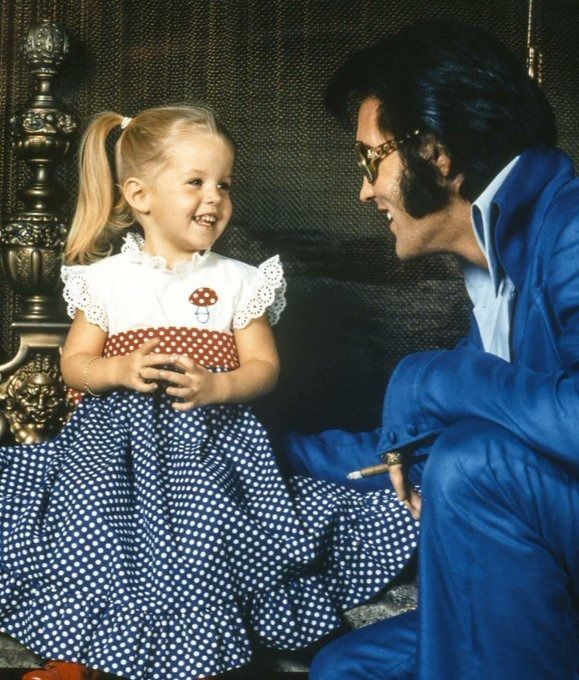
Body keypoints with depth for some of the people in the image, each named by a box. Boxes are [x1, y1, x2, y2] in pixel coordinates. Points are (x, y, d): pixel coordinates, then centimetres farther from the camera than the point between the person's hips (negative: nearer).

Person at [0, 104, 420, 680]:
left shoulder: (240, 281, 7)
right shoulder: (106, 278, 7)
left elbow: (263, 367, 4)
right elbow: (74, 363, 8)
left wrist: (215, 387, -16)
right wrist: (120, 370, -13)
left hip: (208, 432, -1)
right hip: (116, 426, 1)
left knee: (204, 517, -26)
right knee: (86, 507, -23)